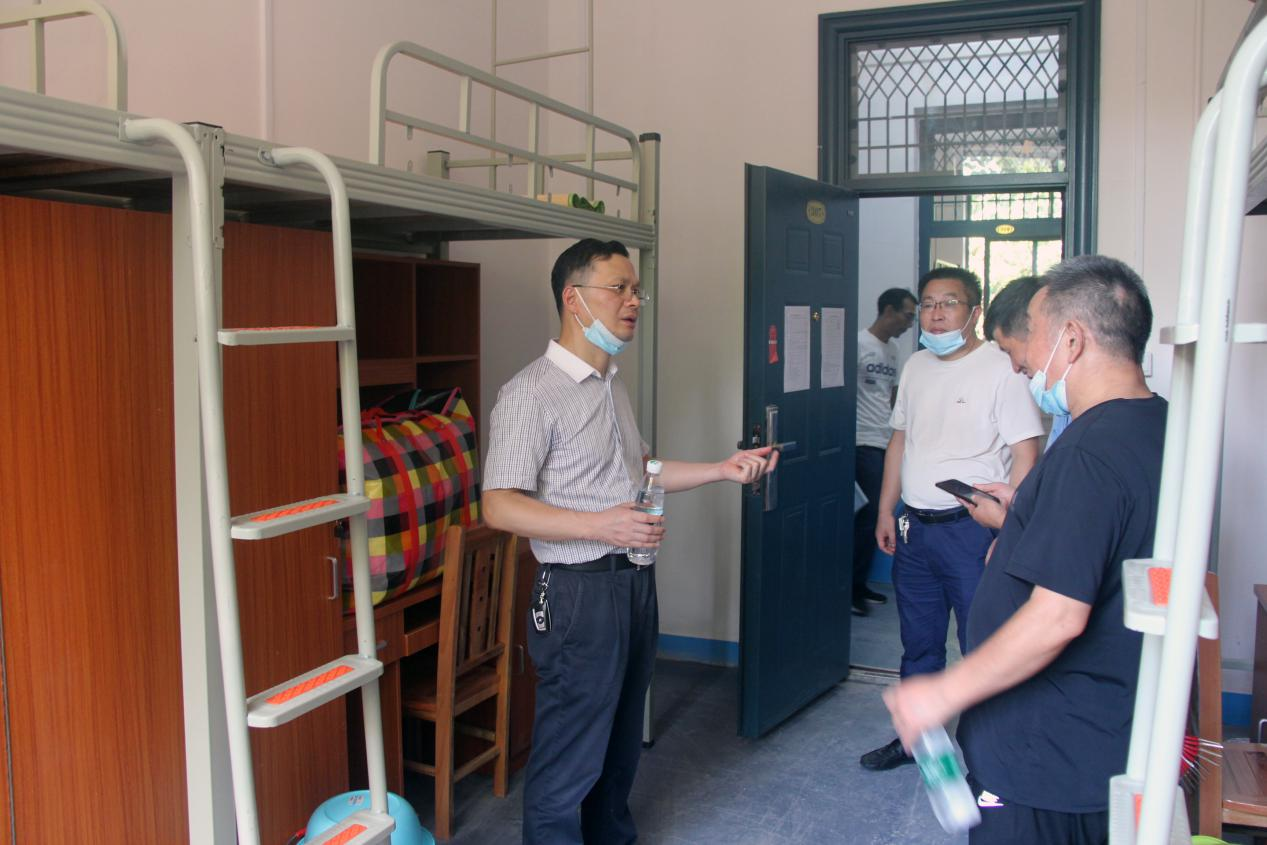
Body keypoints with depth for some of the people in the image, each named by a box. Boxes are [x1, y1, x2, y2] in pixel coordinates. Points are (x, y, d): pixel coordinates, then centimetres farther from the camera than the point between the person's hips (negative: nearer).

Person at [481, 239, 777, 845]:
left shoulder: (611, 384, 13)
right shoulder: (531, 393, -16)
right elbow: (499, 506, -21)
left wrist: (723, 470, 14)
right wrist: (600, 526, -29)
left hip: (635, 583, 9)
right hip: (580, 591, -9)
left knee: (622, 739, 22)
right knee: (569, 756, 2)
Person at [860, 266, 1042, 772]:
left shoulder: (1001, 370, -11)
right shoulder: (916, 367, 11)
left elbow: (1025, 456, -14)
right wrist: (886, 511, 14)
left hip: (972, 528, -7)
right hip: (914, 528, 7)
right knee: (919, 644, 18)